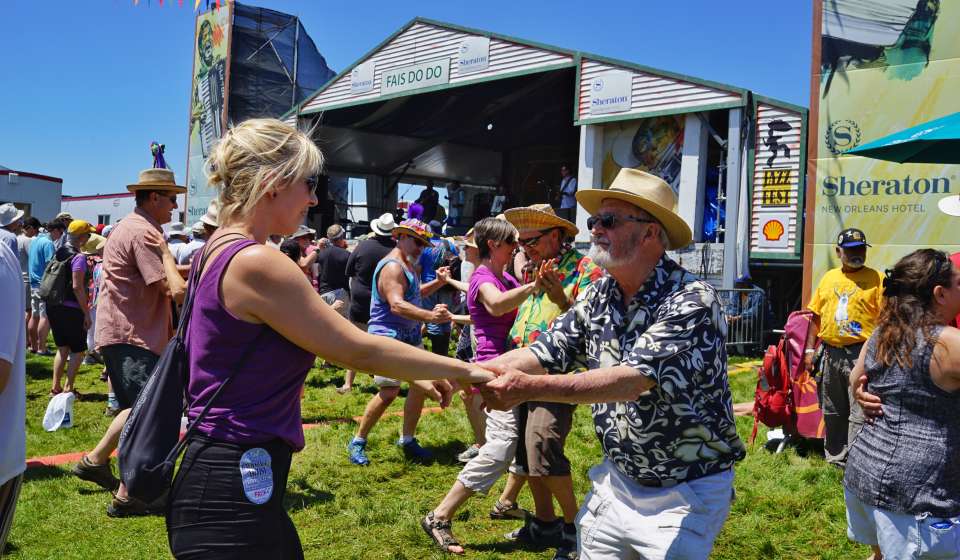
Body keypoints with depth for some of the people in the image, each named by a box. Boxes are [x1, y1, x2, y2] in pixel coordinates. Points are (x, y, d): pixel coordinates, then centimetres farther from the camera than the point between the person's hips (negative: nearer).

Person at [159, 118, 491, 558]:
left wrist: (414, 373, 16)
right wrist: (463, 370, -3)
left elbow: (324, 340, 15)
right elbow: (359, 351, -15)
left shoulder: (221, 252, 10)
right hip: (232, 493, -9)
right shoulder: (255, 263, -21)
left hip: (239, 483, 9)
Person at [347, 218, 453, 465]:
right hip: (389, 335, -10)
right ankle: (357, 442, 4)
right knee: (389, 392, -11)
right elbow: (396, 304, -31)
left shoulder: (408, 264, 14)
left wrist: (437, 283, 11)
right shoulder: (392, 266, -17)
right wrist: (430, 316, -43)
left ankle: (407, 439, 21)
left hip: (410, 334, 10)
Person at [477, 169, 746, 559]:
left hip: (685, 492, -6)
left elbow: (634, 379, -31)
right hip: (617, 479, 6)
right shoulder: (599, 296, 1)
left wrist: (527, 388, -38)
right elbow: (545, 351, -2)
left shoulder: (693, 301, -21)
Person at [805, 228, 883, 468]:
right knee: (832, 412, 15)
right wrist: (810, 350, 11)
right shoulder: (829, 278, 11)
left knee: (860, 414, -5)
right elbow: (817, 316, 15)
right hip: (831, 353, 5)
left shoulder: (876, 279, -3)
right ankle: (835, 459, 30)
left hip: (861, 354, -5)